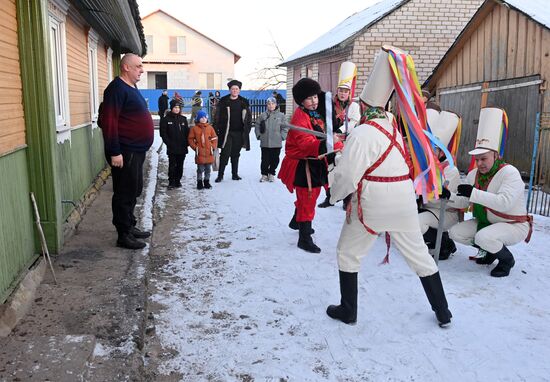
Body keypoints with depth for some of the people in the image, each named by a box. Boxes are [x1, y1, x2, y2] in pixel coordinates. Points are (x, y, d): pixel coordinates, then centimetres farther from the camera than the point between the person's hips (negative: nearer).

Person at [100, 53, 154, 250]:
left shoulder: (132, 88, 16)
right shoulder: (117, 89, -14)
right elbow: (109, 122, -21)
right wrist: (115, 152, -24)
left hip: (137, 151, 10)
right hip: (125, 152, -10)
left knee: (134, 190, 17)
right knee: (124, 193, -2)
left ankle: (130, 227, 30)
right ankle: (124, 235, 7)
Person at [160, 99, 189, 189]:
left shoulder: (183, 119, 11)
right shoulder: (166, 119, 0)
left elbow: (187, 132, 12)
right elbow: (163, 133, -2)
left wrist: (186, 143, 0)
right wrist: (168, 143, -10)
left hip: (182, 148, 3)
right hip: (172, 148, -3)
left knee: (180, 165, 8)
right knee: (172, 165, -3)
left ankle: (178, 180, 19)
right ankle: (171, 182, 4)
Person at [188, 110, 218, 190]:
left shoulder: (210, 128, 5)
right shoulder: (194, 128, -1)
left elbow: (214, 138, 9)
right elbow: (191, 139, 2)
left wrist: (213, 147, -1)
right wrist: (195, 147, -6)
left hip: (209, 153, 2)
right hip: (199, 153, -2)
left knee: (208, 169, 10)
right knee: (200, 169, 2)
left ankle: (207, 182, 23)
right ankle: (199, 182, 13)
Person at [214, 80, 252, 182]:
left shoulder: (244, 102, 8)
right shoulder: (223, 101, 2)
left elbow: (248, 117, 11)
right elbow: (218, 117, 1)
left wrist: (247, 130, 5)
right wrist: (217, 129, -6)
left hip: (239, 133, 2)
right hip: (226, 132, -2)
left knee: (235, 154, 11)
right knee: (225, 153, -7)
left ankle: (235, 174, 19)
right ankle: (220, 175, 0)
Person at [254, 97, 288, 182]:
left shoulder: (281, 115, 1)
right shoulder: (263, 115, 3)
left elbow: (285, 128, 4)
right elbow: (257, 126, 12)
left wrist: (282, 136, -4)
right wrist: (259, 135, 5)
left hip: (277, 143, 0)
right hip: (265, 143, 0)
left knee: (275, 160, 6)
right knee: (265, 160, 3)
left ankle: (271, 174, 22)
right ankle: (264, 174, 17)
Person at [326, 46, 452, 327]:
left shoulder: (362, 134, -17)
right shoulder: (395, 125, 4)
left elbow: (347, 176, -18)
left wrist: (335, 195, 3)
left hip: (372, 205, -6)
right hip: (404, 202, 6)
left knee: (348, 253, 13)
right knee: (418, 253, 16)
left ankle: (347, 311, 22)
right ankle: (442, 312, 25)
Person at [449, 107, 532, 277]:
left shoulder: (510, 172, -22)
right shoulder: (473, 174, -1)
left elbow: (504, 203, -37)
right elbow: (463, 202, 0)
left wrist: (473, 193, -39)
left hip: (514, 224, -7)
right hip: (486, 222, 8)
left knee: (483, 237, -33)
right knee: (455, 232, -4)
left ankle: (507, 259, 0)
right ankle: (490, 249, 19)